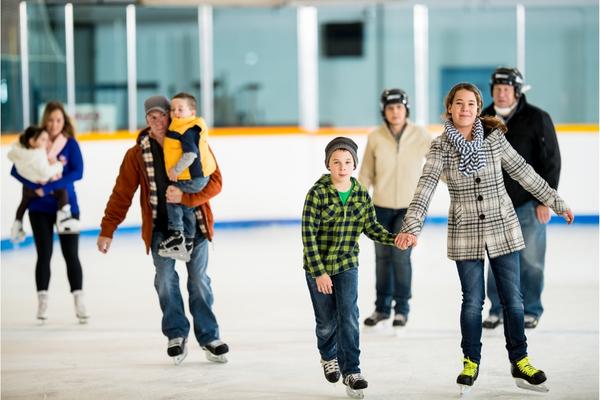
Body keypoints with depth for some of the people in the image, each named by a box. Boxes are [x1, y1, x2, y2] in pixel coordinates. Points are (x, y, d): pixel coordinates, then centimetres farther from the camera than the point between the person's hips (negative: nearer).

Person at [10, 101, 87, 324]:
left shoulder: (71, 144, -4)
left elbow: (77, 172, -16)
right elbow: (16, 170, -6)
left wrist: (48, 188, -23)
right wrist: (35, 186, -22)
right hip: (39, 208, 1)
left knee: (71, 254, 1)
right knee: (44, 254, 4)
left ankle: (79, 302, 8)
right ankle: (42, 302, 11)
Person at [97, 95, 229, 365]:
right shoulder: (137, 154, -2)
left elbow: (214, 181, -7)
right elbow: (122, 193, 1)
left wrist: (184, 197, -21)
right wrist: (107, 230, -3)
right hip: (160, 227, 1)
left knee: (199, 280, 3)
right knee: (165, 278, -9)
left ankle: (209, 338, 14)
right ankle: (176, 335, 6)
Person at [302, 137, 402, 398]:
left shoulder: (362, 195, -4)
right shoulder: (317, 193, -16)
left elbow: (372, 228, 3)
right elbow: (308, 234, -16)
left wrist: (396, 239, -16)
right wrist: (319, 272, -19)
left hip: (347, 265, 2)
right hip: (318, 267, -2)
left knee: (349, 317, -11)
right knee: (327, 321, 9)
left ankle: (351, 371, -5)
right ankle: (328, 356, 39)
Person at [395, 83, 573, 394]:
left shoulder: (495, 138, -4)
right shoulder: (441, 147, -7)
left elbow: (522, 172, 5)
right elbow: (426, 185, -17)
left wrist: (555, 202, 10)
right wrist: (412, 226, -30)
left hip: (503, 229, 1)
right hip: (465, 234, -1)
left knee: (512, 298, 7)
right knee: (472, 301, 6)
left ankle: (520, 362, 20)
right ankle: (471, 363, 23)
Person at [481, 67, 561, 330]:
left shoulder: (536, 119, -6)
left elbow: (551, 160, -6)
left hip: (530, 204, -3)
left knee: (531, 259, 0)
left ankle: (530, 311, 12)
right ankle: (498, 309, 17)